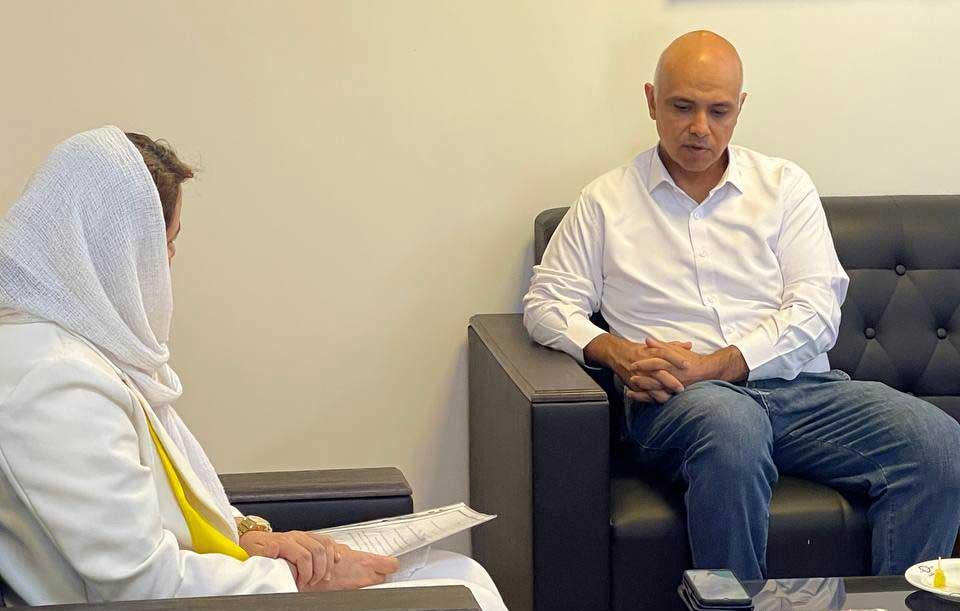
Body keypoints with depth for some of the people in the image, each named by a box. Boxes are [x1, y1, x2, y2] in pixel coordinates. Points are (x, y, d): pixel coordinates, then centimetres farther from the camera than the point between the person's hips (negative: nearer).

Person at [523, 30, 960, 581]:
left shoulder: (785, 185, 16)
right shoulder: (607, 201, 16)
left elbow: (817, 312, 5)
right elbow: (547, 303, 13)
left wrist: (716, 365, -10)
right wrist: (616, 353, -9)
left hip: (800, 387, 2)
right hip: (677, 398, -2)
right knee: (731, 423, -41)